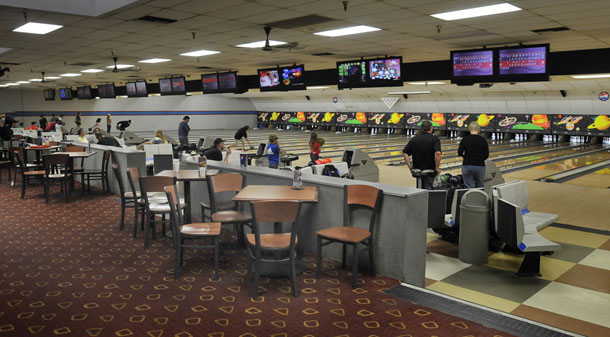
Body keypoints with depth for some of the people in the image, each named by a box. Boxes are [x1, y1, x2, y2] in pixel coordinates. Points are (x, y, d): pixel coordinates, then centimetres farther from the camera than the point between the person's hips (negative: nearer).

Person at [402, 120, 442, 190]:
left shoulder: (414, 139, 4)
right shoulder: (434, 139, -9)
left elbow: (405, 153, 2)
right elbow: (438, 153, -24)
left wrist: (410, 166, 3)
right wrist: (437, 168, -14)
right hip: (429, 171, -4)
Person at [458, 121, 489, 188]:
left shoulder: (465, 139, -5)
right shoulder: (483, 140, 1)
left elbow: (460, 153, -9)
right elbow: (486, 155, 2)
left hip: (467, 166, -1)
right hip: (480, 166, 2)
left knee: (469, 187, 2)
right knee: (480, 187, 14)